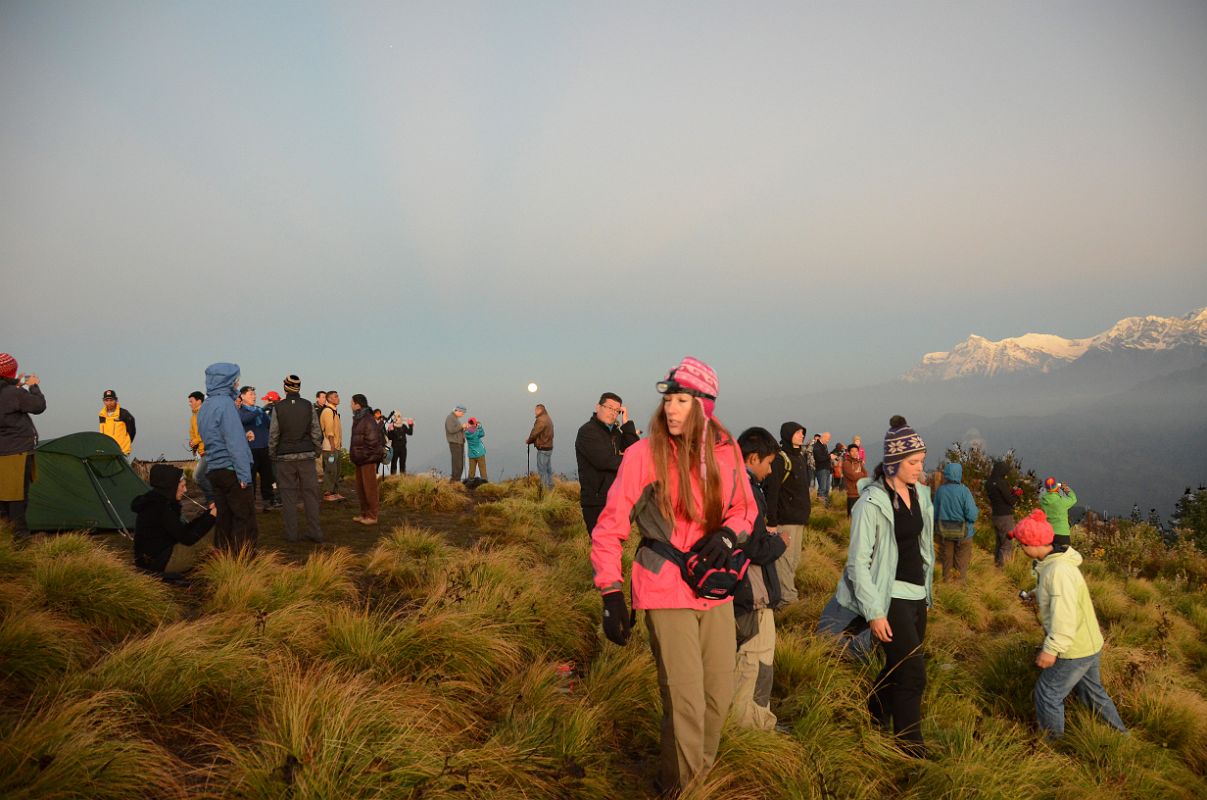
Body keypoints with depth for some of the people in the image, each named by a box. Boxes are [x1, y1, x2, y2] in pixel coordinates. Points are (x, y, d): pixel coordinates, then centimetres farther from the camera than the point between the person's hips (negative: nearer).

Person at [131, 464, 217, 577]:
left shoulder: (156, 501, 9)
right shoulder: (159, 507, -20)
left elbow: (183, 529, 13)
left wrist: (207, 512, 10)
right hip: (162, 562, -10)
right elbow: (187, 538, -20)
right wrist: (210, 516, -12)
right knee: (213, 531, -13)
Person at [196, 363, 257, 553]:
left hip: (213, 470, 9)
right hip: (231, 470, -8)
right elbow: (234, 442, -18)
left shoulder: (204, 407, 14)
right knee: (245, 522, -5)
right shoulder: (225, 403, -14)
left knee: (224, 520, 12)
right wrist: (244, 475, -18)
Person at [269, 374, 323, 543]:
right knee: (310, 494, 5)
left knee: (288, 495, 5)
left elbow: (273, 435, -2)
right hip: (306, 456, 1)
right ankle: (314, 532, 6)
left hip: (285, 457, -1)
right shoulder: (308, 406, -1)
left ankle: (291, 533, 6)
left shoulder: (278, 407, -4)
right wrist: (317, 451, 12)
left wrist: (272, 455, 9)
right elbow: (316, 433, 0)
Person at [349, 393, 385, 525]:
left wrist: (365, 455, -17)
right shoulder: (357, 419, 13)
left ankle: (372, 516, 3)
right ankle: (364, 514, 26)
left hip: (368, 460, -10)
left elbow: (372, 440, -21)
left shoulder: (368, 420, -17)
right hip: (360, 459, 10)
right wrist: (354, 454, 15)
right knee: (361, 488, 16)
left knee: (370, 488, -3)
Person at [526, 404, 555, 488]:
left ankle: (545, 488, -1)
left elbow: (534, 433, -15)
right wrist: (531, 440, 9)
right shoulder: (548, 419, 14)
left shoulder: (541, 420, -17)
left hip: (543, 449, -10)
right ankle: (550, 486, 21)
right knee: (548, 469, 15)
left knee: (542, 470, -3)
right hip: (549, 447, 10)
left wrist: (528, 441, 4)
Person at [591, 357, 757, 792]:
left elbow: (745, 508, 13)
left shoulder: (726, 451, -1)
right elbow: (610, 528, -9)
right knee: (686, 703, -4)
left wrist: (728, 533, -10)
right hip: (666, 593, -5)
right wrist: (610, 593, -14)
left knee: (719, 695, 15)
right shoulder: (642, 453, -13)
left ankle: (702, 772, 41)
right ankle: (681, 786, 22)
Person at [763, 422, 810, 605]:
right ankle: (788, 598, -1)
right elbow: (771, 491, -19)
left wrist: (806, 512, 16)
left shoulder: (800, 457, 15)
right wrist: (772, 521, -22)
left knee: (794, 559, 14)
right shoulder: (780, 458, -13)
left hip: (799, 519, 9)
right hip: (785, 519, -9)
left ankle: (788, 594, 23)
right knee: (786, 559, -7)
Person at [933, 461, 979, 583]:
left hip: (944, 532, 3)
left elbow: (935, 513, -1)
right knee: (961, 562, 13)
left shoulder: (940, 490, -10)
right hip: (963, 532, -3)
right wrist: (977, 511, 1)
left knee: (947, 559, 19)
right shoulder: (964, 491, -19)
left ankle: (947, 580, 30)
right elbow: (972, 515, -20)